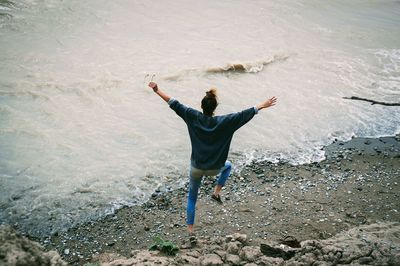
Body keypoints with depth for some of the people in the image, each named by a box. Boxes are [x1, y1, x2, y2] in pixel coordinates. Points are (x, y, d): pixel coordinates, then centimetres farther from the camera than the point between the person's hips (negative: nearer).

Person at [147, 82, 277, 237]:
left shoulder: (194, 117, -13)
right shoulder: (222, 122, -18)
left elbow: (175, 104, -10)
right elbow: (244, 115, -16)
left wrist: (157, 91, -4)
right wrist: (263, 105, -8)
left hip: (196, 167, 1)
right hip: (214, 169, -1)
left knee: (192, 198, 20)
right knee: (227, 166, 35)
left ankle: (190, 229, 21)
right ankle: (216, 192, 20)